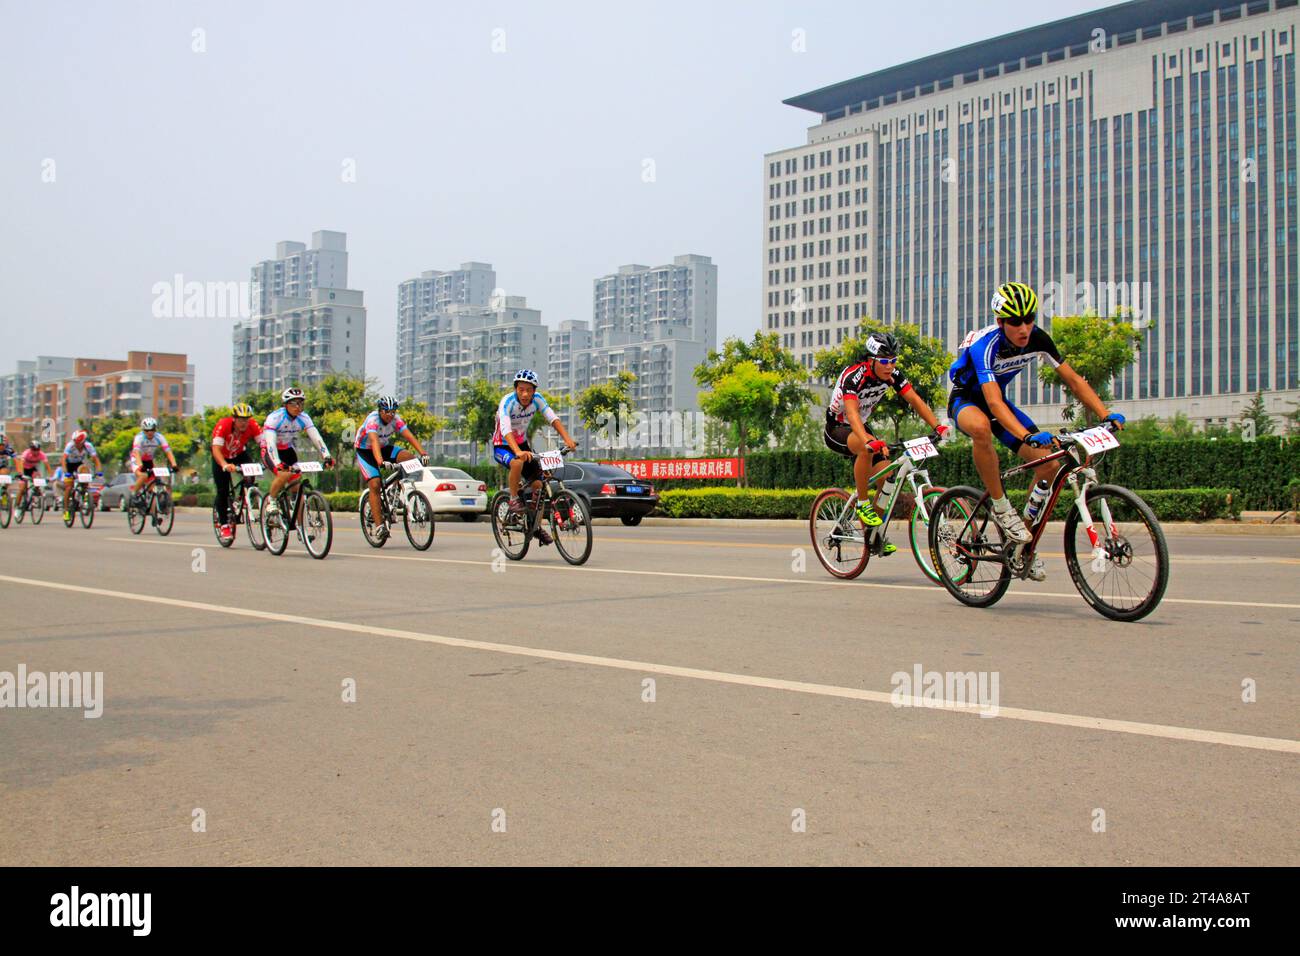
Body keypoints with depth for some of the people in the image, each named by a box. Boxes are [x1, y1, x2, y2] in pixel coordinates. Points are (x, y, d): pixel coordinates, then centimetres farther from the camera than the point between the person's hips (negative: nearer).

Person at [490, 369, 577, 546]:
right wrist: (518, 452, -60)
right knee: (517, 463, -38)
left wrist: (567, 439, -38)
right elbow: (506, 430, -43)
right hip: (502, 446, -5)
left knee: (538, 484, -5)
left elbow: (553, 418, -21)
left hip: (522, 443, 5)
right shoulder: (507, 402, -29)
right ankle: (514, 499, -15)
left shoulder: (537, 399, -14)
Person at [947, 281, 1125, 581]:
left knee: (1049, 465, -11)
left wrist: (1105, 414, -21)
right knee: (981, 427, -44)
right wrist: (1028, 436, -58)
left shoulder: (1037, 339, -15)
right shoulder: (985, 345, -33)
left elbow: (1074, 380, -8)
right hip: (965, 399, -6)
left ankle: (1026, 540, 7)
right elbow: (993, 402, -44)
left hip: (998, 401, 6)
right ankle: (1001, 509, -25)